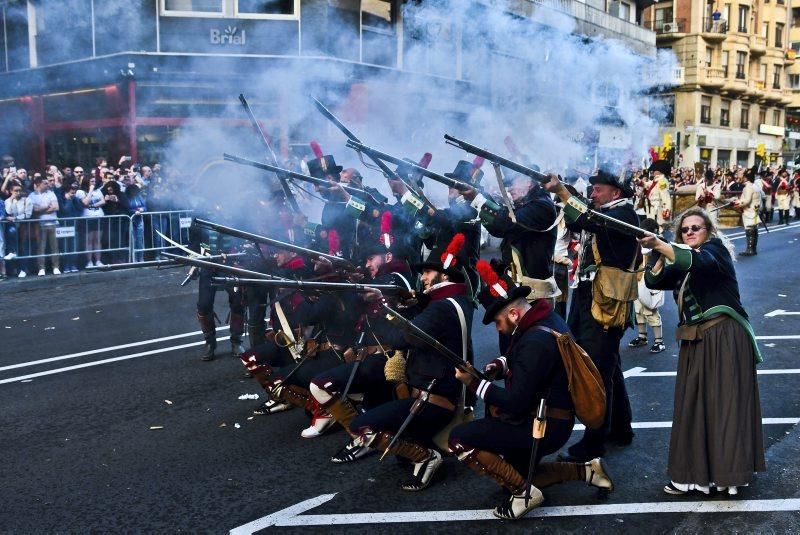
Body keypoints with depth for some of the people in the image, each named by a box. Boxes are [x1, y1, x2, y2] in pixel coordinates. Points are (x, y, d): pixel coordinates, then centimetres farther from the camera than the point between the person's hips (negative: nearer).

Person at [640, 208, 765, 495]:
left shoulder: (715, 248, -3)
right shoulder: (681, 264, 18)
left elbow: (698, 260, -25)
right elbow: (653, 281, 7)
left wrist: (658, 244, -36)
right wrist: (659, 257, -10)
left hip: (725, 337, -7)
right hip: (695, 341, 7)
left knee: (724, 402, -7)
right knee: (693, 405, 6)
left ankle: (727, 472, -4)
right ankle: (696, 472, 13)